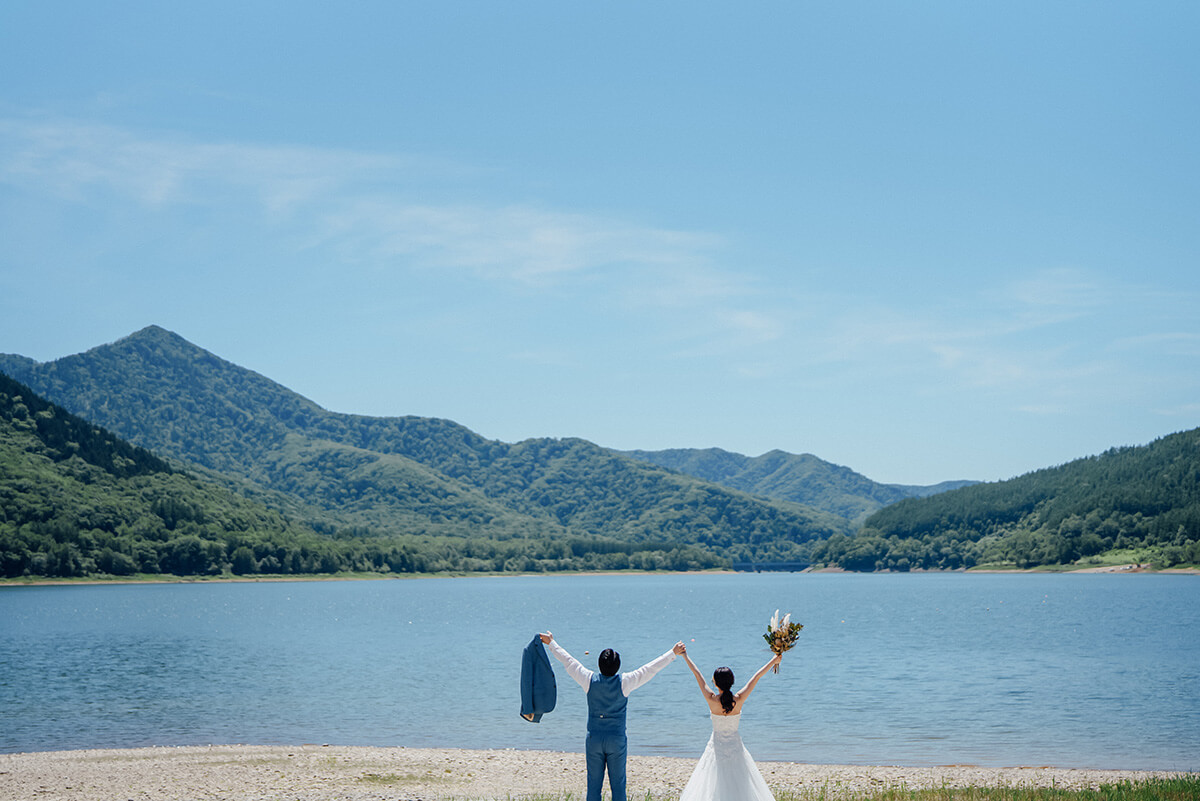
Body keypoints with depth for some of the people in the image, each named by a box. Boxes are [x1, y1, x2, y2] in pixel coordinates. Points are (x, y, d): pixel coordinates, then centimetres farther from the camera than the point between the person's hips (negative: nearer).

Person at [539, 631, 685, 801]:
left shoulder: (590, 680, -6)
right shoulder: (624, 682, -10)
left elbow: (568, 661, 6)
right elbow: (651, 668, -4)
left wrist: (552, 643, 20)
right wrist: (673, 653, 4)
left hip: (594, 739, 1)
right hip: (617, 739, -1)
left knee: (594, 783, 6)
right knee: (618, 784, 3)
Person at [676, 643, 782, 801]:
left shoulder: (712, 700, -15)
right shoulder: (739, 699, -12)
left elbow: (697, 674, -4)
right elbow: (756, 677, -2)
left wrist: (685, 655, 6)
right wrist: (774, 661, 7)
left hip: (716, 748, -1)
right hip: (735, 747, 1)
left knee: (711, 786, 5)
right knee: (740, 786, 8)